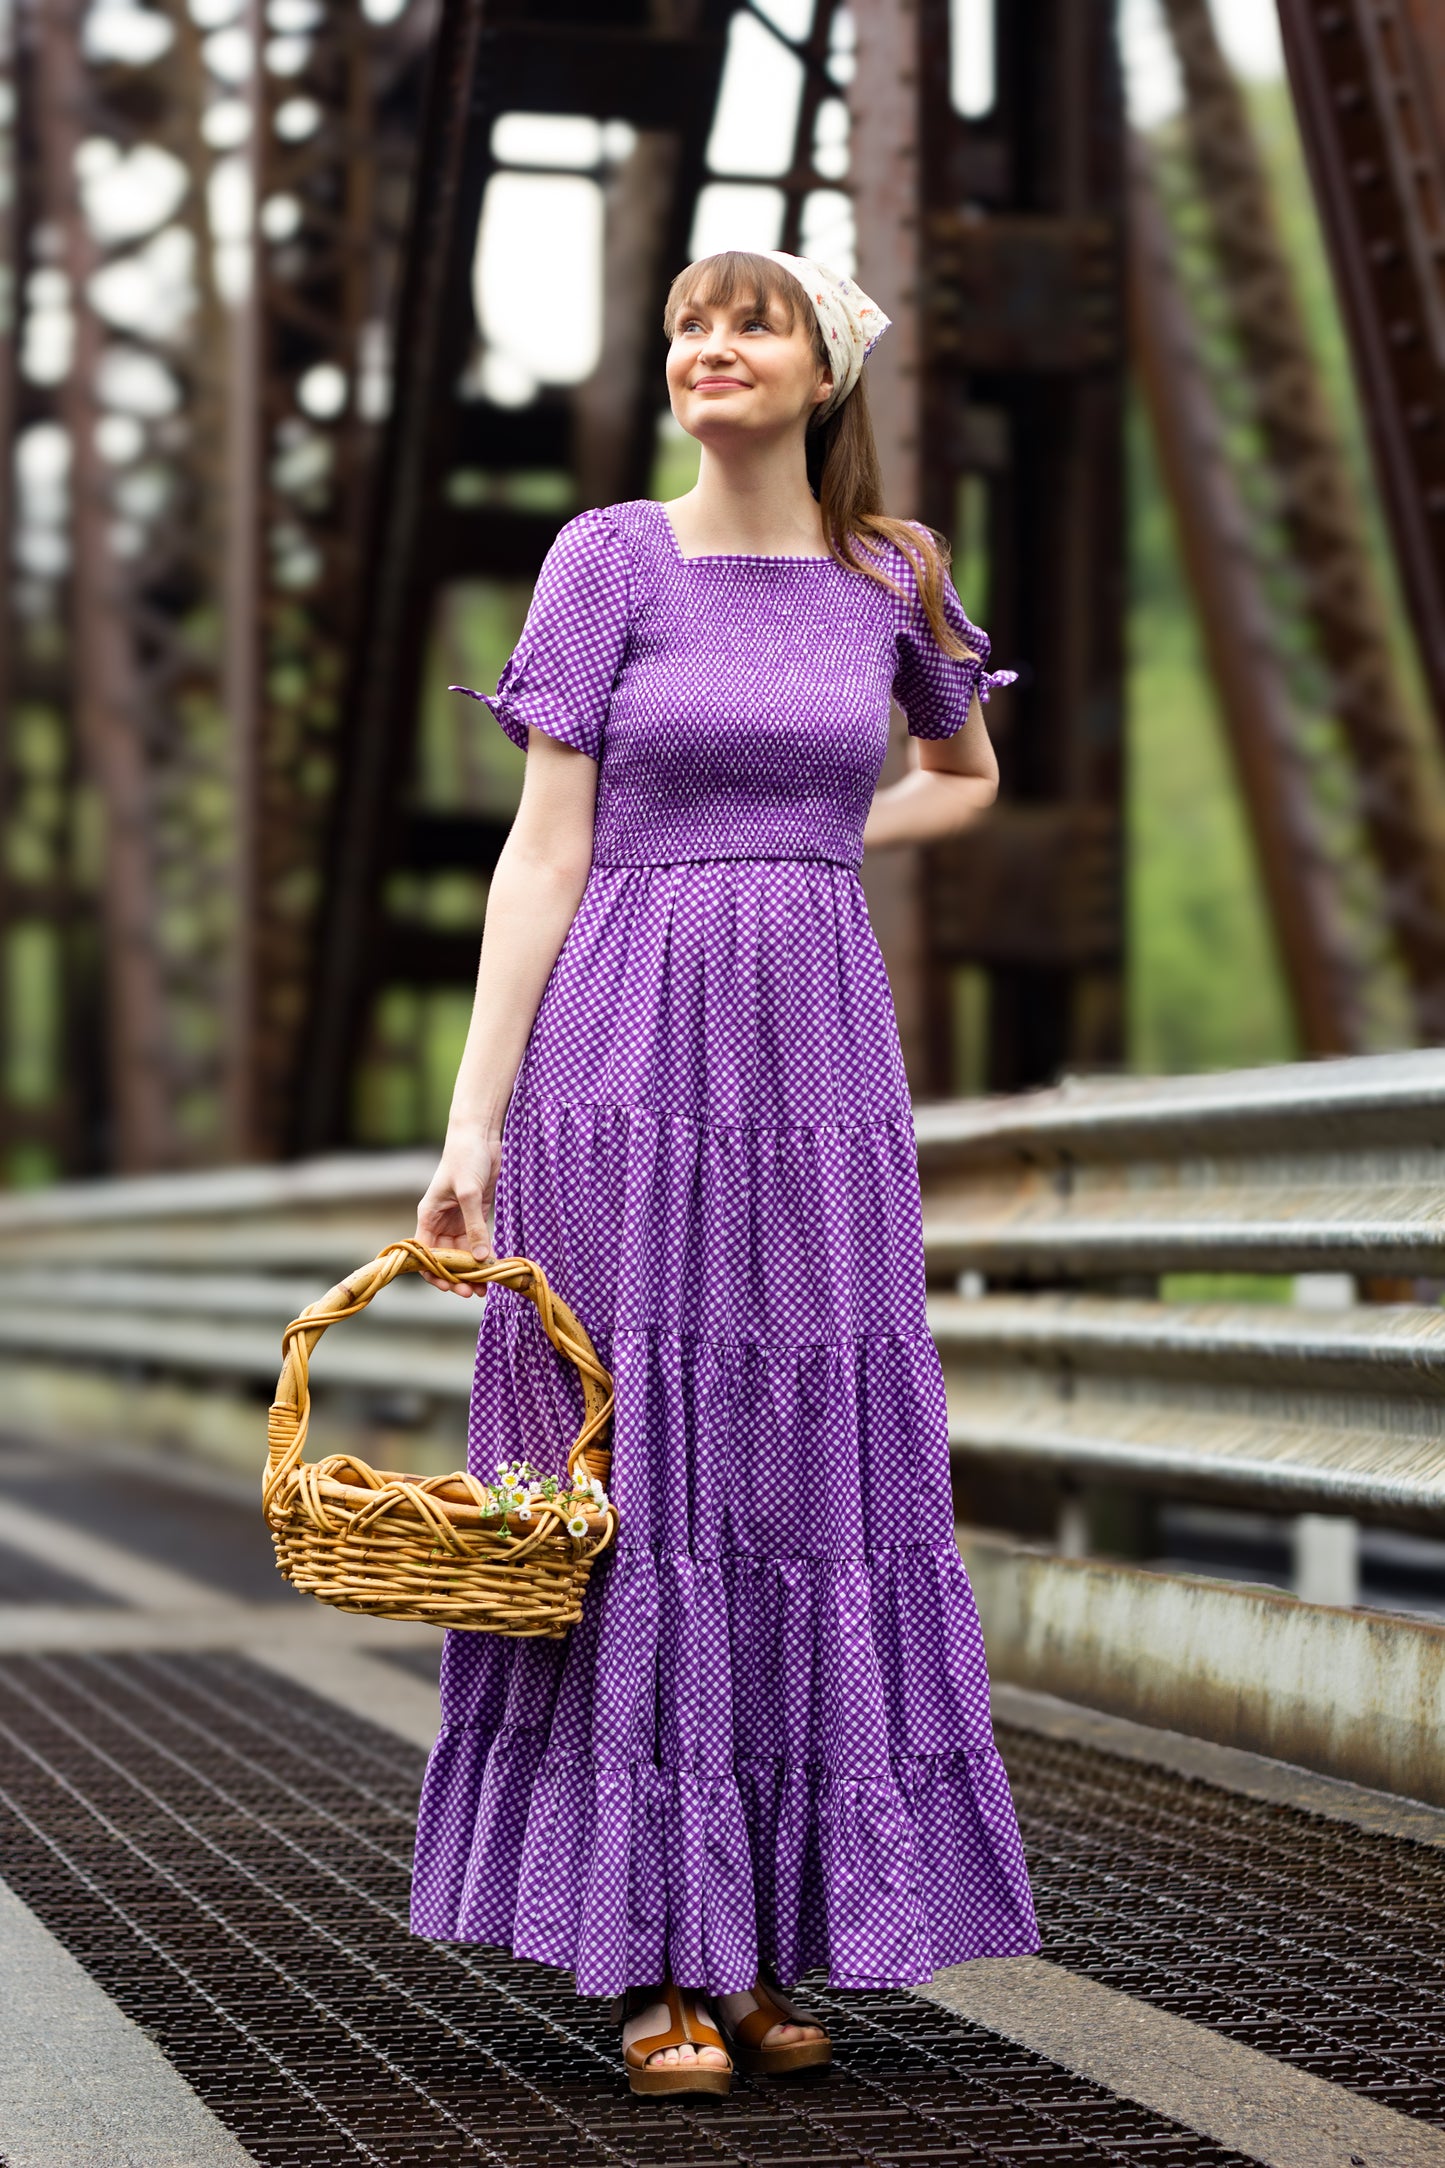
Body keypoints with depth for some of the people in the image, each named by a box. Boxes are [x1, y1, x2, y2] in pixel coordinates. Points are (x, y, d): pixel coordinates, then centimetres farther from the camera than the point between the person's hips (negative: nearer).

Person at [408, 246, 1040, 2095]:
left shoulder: (891, 575, 9)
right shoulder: (609, 559, 1)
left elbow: (965, 774, 28)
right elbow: (543, 848, -2)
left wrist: (798, 847, 10)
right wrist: (472, 1113, -8)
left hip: (818, 1058, 3)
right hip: (626, 1057, -3)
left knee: (818, 1472, 2)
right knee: (636, 1474, -3)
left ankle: (776, 1941, 11)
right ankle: (659, 1957, 3)